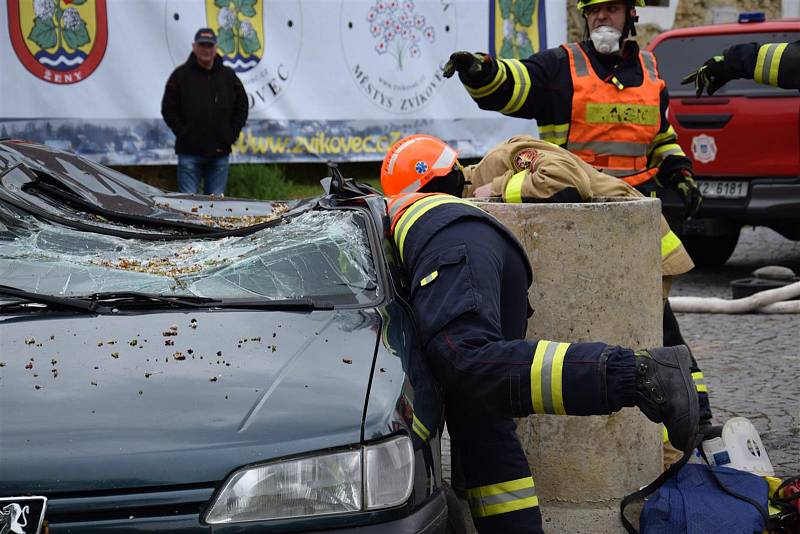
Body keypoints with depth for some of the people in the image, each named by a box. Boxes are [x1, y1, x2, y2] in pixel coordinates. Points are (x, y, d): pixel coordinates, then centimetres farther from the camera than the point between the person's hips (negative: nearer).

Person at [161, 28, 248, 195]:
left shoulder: (228, 76, 9)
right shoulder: (181, 75, 1)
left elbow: (241, 107, 13)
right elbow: (168, 109, 2)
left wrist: (230, 136, 3)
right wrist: (183, 134, -6)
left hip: (219, 153, 3)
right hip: (190, 152, -3)